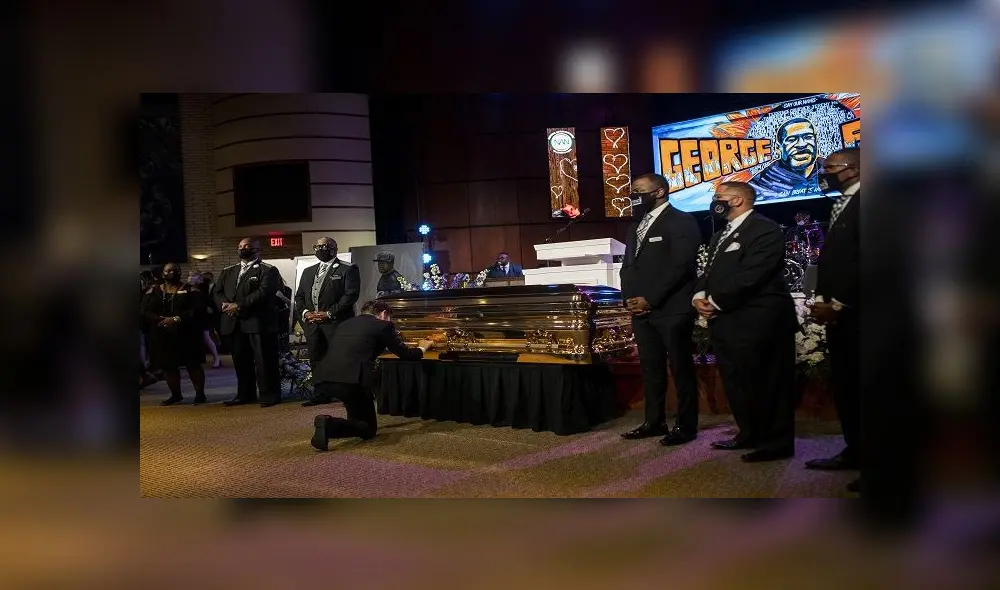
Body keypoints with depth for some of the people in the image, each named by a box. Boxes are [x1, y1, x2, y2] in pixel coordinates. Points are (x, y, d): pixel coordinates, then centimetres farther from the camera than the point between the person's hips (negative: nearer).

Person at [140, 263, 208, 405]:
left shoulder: (191, 290, 2)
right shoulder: (153, 291, 10)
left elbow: (198, 309, -9)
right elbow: (144, 311, 2)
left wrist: (177, 319, -19)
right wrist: (161, 319, -15)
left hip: (186, 335, -3)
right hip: (162, 336, 3)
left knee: (193, 364, -4)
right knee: (167, 366, 6)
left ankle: (200, 393, 5)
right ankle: (176, 394, 19)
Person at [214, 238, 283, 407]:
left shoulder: (267, 270, 1)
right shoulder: (227, 272, 23)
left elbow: (263, 292, -13)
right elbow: (217, 292, 14)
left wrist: (239, 305, -18)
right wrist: (224, 304, -8)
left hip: (258, 322, -6)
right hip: (233, 324, 6)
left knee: (264, 361, -4)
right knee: (241, 362, 9)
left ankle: (270, 395, 2)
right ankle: (245, 395, 18)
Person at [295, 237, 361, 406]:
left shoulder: (348, 270, 1)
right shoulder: (308, 272, 22)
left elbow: (351, 295, -9)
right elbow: (299, 296, 20)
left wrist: (329, 313, -15)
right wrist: (304, 312, -1)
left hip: (336, 323, -6)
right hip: (312, 325, 6)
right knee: (316, 360, 6)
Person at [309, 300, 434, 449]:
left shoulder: (345, 323, 27)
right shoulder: (383, 325, 10)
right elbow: (406, 354, 15)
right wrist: (422, 348, 37)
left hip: (321, 380, 7)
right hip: (351, 380, -7)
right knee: (369, 430, 9)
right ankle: (330, 425, -15)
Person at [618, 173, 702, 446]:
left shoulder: (681, 221, -6)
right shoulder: (636, 226, 20)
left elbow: (680, 266, -16)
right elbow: (628, 266, 20)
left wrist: (650, 299, -17)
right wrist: (629, 298, 2)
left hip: (672, 310, -7)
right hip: (641, 310, 8)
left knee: (681, 369, 1)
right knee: (651, 369, 12)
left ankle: (686, 426, 9)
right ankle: (655, 422, 21)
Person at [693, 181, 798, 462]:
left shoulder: (764, 229, -11)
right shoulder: (720, 236, 22)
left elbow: (751, 275, -21)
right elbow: (709, 273, 18)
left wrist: (716, 301, -16)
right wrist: (699, 297, -3)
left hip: (756, 323, -10)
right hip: (725, 322, 10)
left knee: (766, 384, -2)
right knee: (736, 383, 15)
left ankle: (776, 443, 8)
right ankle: (750, 435, 28)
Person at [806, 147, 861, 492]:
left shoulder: (860, 203, -11)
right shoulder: (842, 205, 18)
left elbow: (861, 258, -19)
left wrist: (837, 304, -16)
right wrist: (822, 299, 5)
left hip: (854, 312, -9)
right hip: (839, 312, 9)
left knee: (857, 386, -4)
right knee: (843, 385, 12)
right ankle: (855, 451, 22)